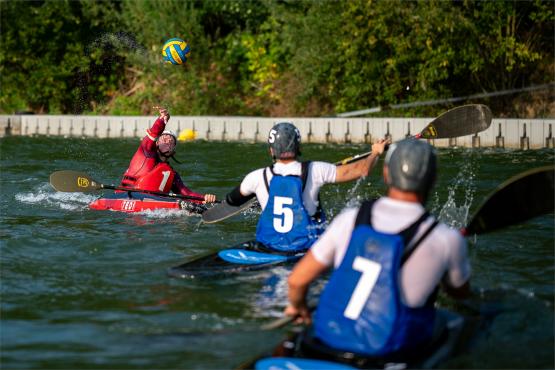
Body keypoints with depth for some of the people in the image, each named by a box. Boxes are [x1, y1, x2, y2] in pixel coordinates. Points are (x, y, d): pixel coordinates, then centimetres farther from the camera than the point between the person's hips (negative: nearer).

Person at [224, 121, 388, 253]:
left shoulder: (258, 177, -11)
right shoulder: (314, 171, -14)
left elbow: (232, 200, 9)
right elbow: (360, 170, -8)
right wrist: (375, 153, 11)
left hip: (269, 247, 2)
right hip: (305, 247, -2)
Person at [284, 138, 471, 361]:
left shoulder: (351, 220, -6)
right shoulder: (447, 240, -12)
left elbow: (296, 281, 1)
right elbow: (461, 292, 10)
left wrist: (297, 306, 24)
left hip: (329, 340, 3)